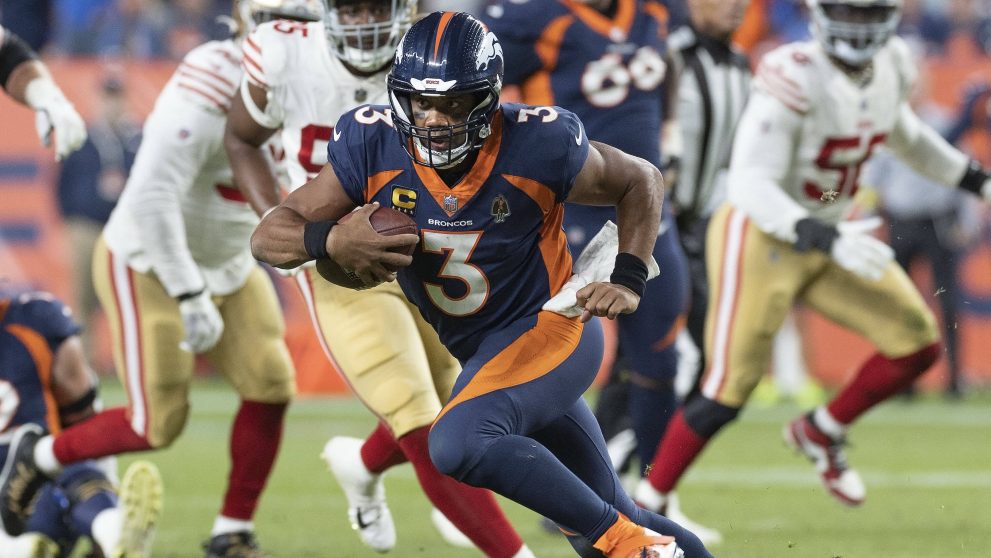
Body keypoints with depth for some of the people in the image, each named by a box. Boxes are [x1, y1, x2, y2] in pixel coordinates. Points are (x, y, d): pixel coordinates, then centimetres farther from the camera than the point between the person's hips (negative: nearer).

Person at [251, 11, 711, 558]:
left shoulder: (535, 148, -22)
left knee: (458, 442, -32)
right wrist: (330, 240, -34)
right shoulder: (373, 148, -15)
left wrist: (628, 282, -15)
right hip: (484, 353, 6)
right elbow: (268, 238, -14)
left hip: (549, 328, -6)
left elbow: (641, 182, -3)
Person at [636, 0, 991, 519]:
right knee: (728, 391, -8)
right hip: (760, 237, -7)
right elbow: (749, 184, -31)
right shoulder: (795, 78, -26)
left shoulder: (891, 68, -2)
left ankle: (820, 434, 21)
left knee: (918, 342, 0)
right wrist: (827, 239, -41)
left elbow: (904, 135, 22)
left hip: (827, 238, 7)